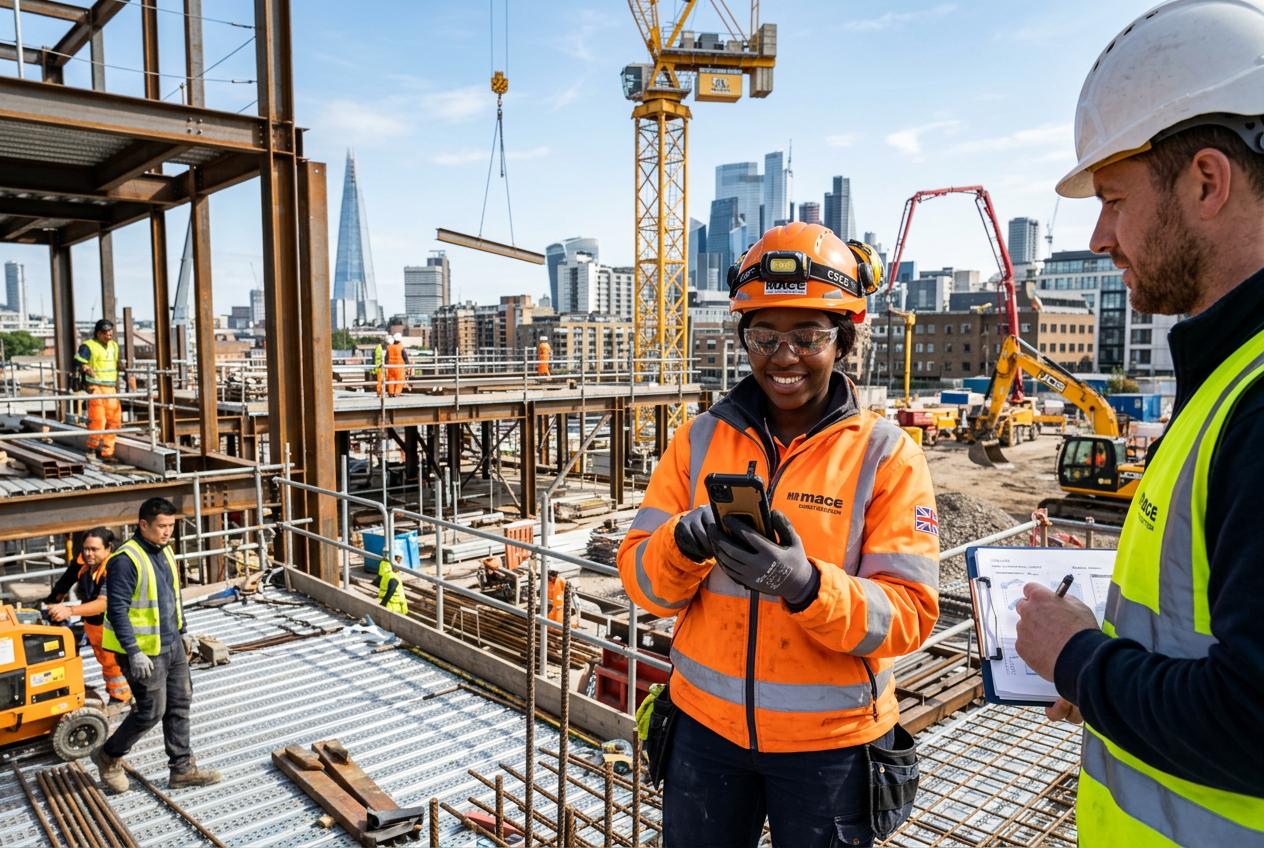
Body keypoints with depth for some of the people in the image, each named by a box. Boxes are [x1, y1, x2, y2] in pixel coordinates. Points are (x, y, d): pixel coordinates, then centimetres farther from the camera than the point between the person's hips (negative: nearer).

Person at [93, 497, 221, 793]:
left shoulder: (165, 551, 7)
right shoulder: (125, 559, -20)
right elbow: (117, 610, -22)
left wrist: (183, 632, 20)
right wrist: (134, 653, -24)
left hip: (172, 645, 8)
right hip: (145, 651, -8)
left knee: (180, 704, 11)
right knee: (151, 711, 2)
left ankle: (182, 769, 21)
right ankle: (109, 757, 27)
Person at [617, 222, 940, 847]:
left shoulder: (886, 455, -9)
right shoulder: (701, 438, -2)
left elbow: (909, 614, -14)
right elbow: (641, 580, -3)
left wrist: (805, 584, -32)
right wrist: (686, 543, -24)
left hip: (830, 740, -2)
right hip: (707, 723, 3)